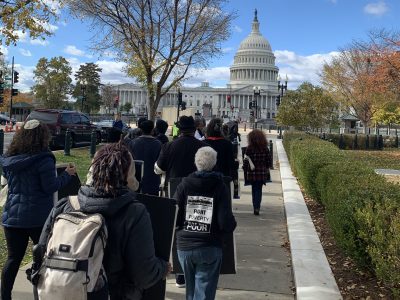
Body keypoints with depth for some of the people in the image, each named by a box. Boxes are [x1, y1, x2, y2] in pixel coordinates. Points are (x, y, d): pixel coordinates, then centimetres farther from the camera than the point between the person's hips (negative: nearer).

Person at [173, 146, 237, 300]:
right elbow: (226, 223, -14)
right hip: (210, 248, -2)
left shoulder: (184, 185, -4)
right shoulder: (220, 187, -8)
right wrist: (232, 224, 8)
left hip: (184, 246, 3)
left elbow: (173, 218, -7)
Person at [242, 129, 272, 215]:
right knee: (259, 190, 8)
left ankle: (256, 207, 17)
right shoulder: (265, 148, -1)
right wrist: (266, 168, 19)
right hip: (262, 173, 1)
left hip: (252, 173, -1)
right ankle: (257, 207, -5)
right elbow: (269, 160, 4)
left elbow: (246, 161, -8)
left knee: (254, 189, 14)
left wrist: (245, 170, 3)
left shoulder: (249, 148, -9)